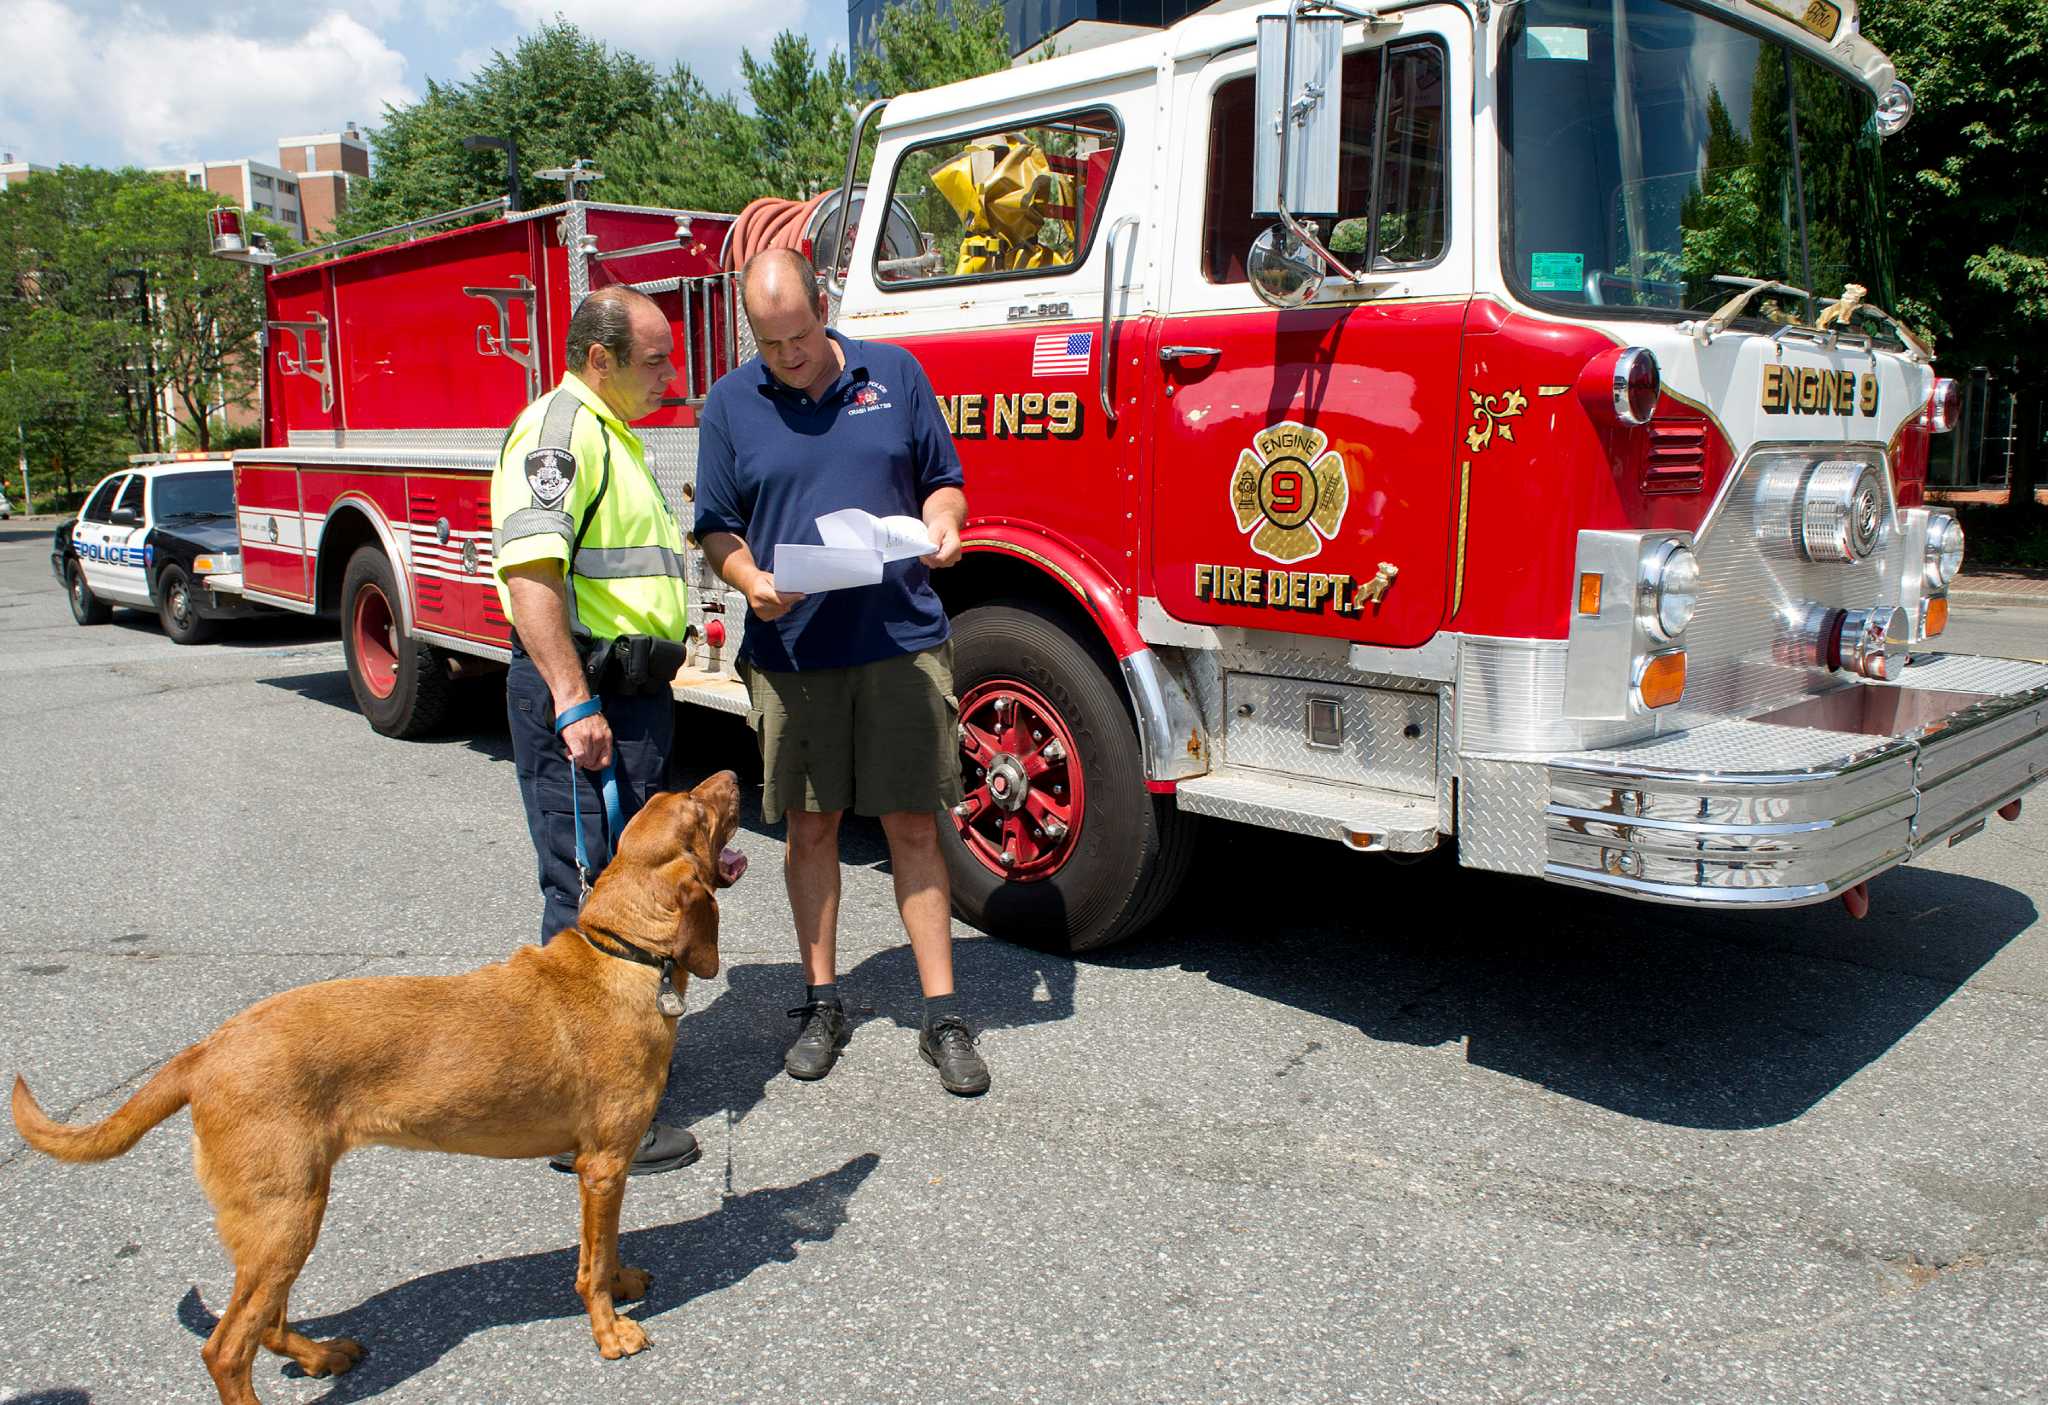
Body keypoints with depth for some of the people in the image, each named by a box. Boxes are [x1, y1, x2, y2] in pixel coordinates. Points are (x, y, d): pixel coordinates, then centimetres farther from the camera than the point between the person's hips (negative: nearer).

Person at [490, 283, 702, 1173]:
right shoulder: (557, 431, -13)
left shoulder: (612, 436, 19)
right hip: (582, 695, -10)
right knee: (589, 895, -6)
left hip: (631, 692, 10)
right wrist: (573, 704, -29)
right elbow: (529, 571, -24)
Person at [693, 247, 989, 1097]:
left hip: (903, 641, 0)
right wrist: (749, 580, -13)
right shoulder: (730, 404, 6)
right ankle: (822, 1001, 25)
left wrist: (941, 523, -10)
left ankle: (942, 1016, 11)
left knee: (914, 826, 2)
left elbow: (942, 479, 12)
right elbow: (717, 528, 7)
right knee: (811, 827, 9)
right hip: (791, 650, 1)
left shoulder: (896, 375, 6)